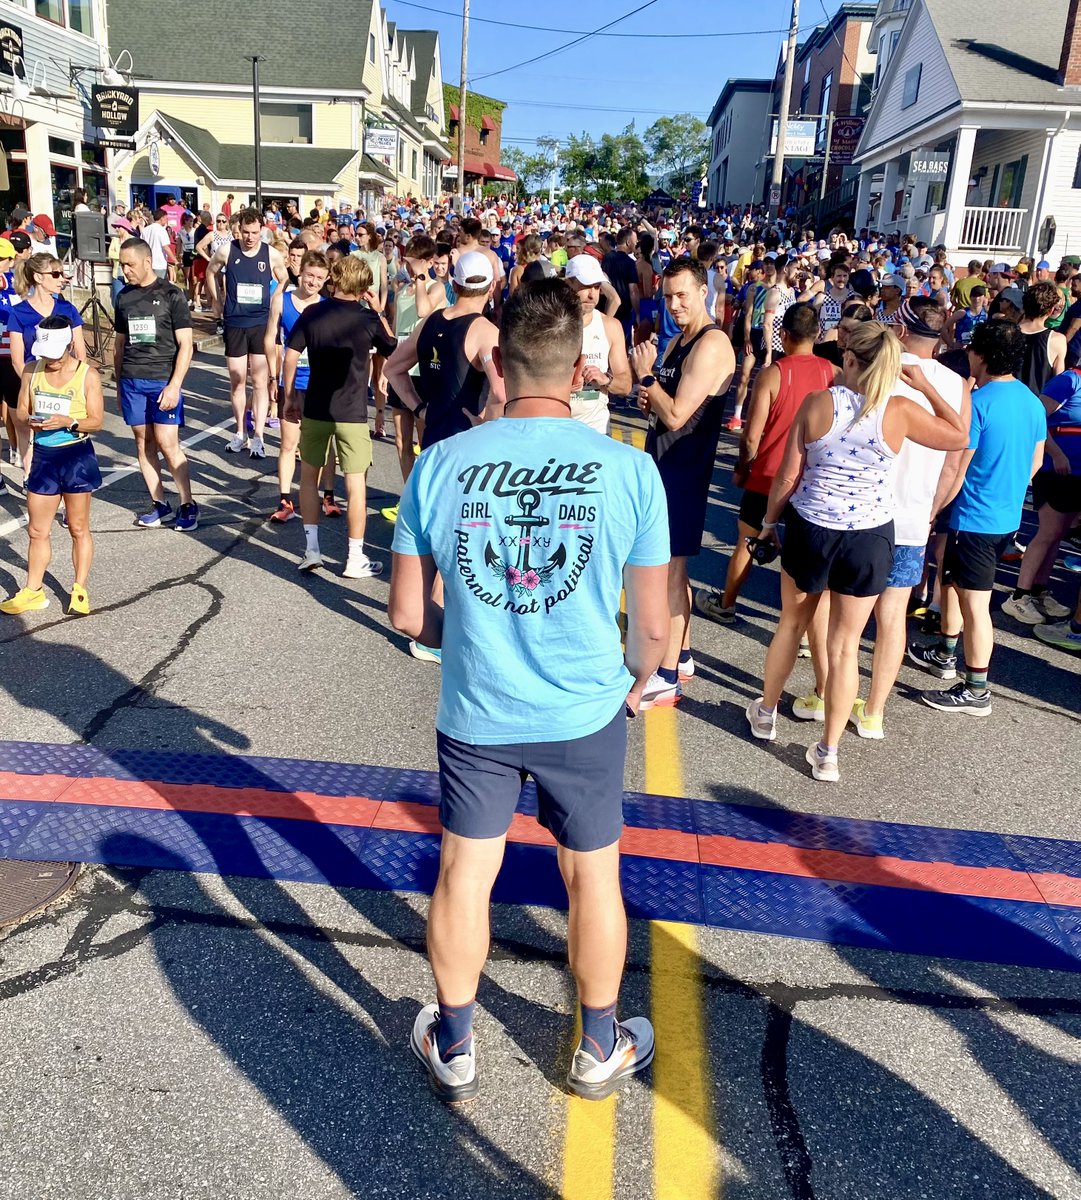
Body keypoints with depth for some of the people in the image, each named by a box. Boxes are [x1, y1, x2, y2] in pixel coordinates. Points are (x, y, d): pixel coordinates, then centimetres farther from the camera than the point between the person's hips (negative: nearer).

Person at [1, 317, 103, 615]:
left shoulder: (87, 375, -7)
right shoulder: (31, 370, 2)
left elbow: (97, 421, -8)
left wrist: (68, 422, -26)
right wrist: (28, 420, -17)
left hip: (76, 456, -3)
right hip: (42, 456, 3)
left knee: (78, 528, 8)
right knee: (37, 531, 10)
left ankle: (80, 590, 19)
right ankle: (33, 591, 22)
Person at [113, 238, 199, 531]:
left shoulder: (171, 295, -3)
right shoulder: (124, 298, 11)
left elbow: (185, 345, -5)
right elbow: (120, 343, 18)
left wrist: (175, 385, -13)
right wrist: (118, 382, 16)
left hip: (163, 381, -5)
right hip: (132, 381, 5)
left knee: (168, 444, -7)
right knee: (143, 441, 7)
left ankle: (188, 505, 5)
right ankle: (159, 504, 15)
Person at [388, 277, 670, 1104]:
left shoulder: (440, 464, -11)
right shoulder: (629, 470, -14)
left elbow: (408, 614, -5)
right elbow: (652, 625, -8)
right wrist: (638, 680, 14)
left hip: (474, 714, 1)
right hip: (585, 713, 0)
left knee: (464, 875, 19)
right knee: (593, 876, 19)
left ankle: (454, 1050, 38)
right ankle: (600, 1051, 40)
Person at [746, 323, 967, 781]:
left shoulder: (817, 404, -11)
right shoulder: (901, 411, -11)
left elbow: (788, 476, -6)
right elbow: (959, 437, 6)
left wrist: (769, 519, 10)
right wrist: (926, 387, 12)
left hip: (810, 528, 1)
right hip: (870, 536, 0)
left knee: (791, 624, 22)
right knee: (845, 644, 9)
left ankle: (766, 712, 40)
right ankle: (828, 752, 15)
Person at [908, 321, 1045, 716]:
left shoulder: (978, 402, -20)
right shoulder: (1033, 402, 4)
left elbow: (955, 470, -18)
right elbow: (1035, 461, 13)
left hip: (976, 518, -9)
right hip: (1010, 516, 9)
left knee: (974, 604, 0)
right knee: (952, 576, 25)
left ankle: (976, 691, 9)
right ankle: (945, 654, 39)